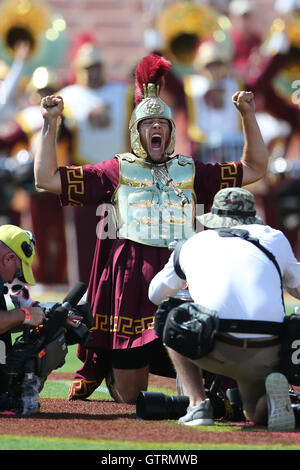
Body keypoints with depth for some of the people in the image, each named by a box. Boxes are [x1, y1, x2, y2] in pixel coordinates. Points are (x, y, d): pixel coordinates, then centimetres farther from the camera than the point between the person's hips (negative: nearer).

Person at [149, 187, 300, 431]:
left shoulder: (192, 245, 20)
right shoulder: (273, 238, 18)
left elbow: (156, 295, 35)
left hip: (215, 352, -1)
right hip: (266, 357, 1)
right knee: (259, 416, 29)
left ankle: (198, 404, 12)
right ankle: (274, 393, -8)